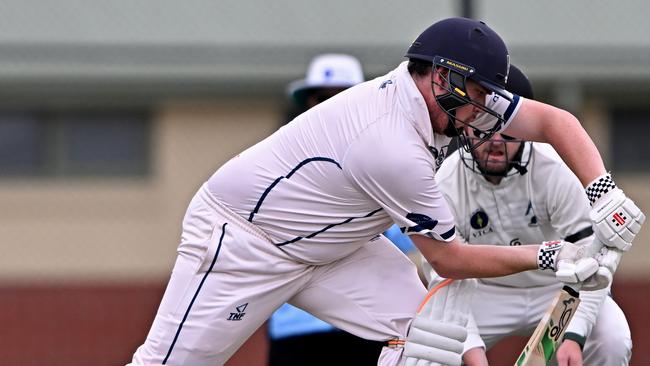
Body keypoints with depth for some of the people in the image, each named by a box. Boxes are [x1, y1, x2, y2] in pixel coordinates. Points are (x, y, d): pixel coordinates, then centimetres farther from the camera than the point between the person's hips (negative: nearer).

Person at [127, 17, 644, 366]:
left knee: (433, 324, -7)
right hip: (239, 240, -9)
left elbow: (554, 120, 0)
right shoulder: (394, 147, -32)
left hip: (328, 246, 9)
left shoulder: (447, 97, -7)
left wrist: (605, 193, -15)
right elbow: (448, 258, -22)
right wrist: (549, 257, -17)